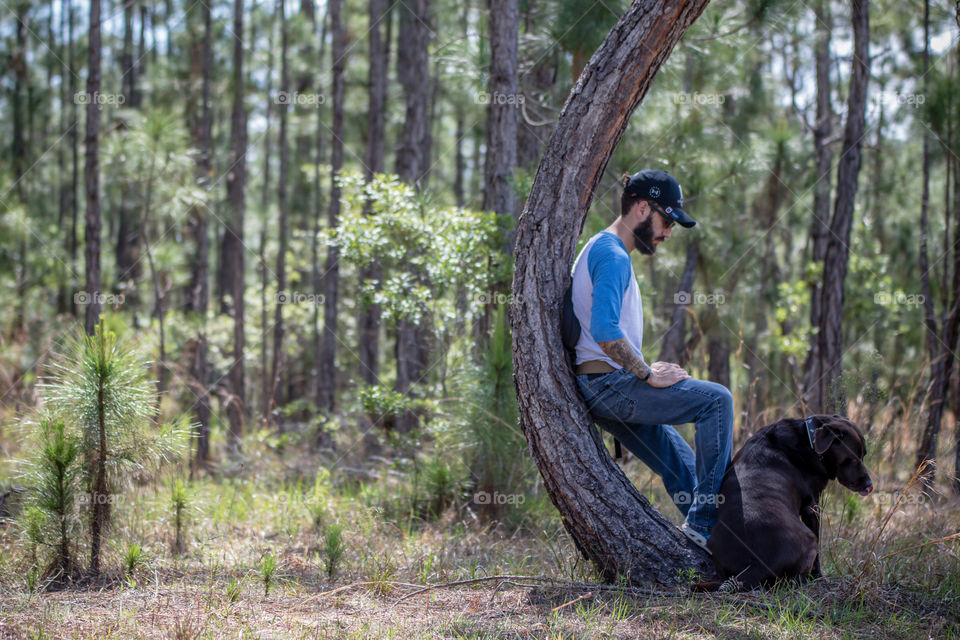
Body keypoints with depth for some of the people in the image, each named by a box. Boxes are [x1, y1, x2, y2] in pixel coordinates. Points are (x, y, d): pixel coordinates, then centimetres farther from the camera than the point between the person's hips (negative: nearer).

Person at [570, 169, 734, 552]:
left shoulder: (601, 250, 22)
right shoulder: (612, 256, -13)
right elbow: (605, 332, -26)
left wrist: (644, 371, 17)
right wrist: (648, 374, -17)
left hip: (607, 390, 11)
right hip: (608, 382, -11)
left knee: (682, 464, 14)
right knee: (716, 400, -14)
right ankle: (703, 522, -15)